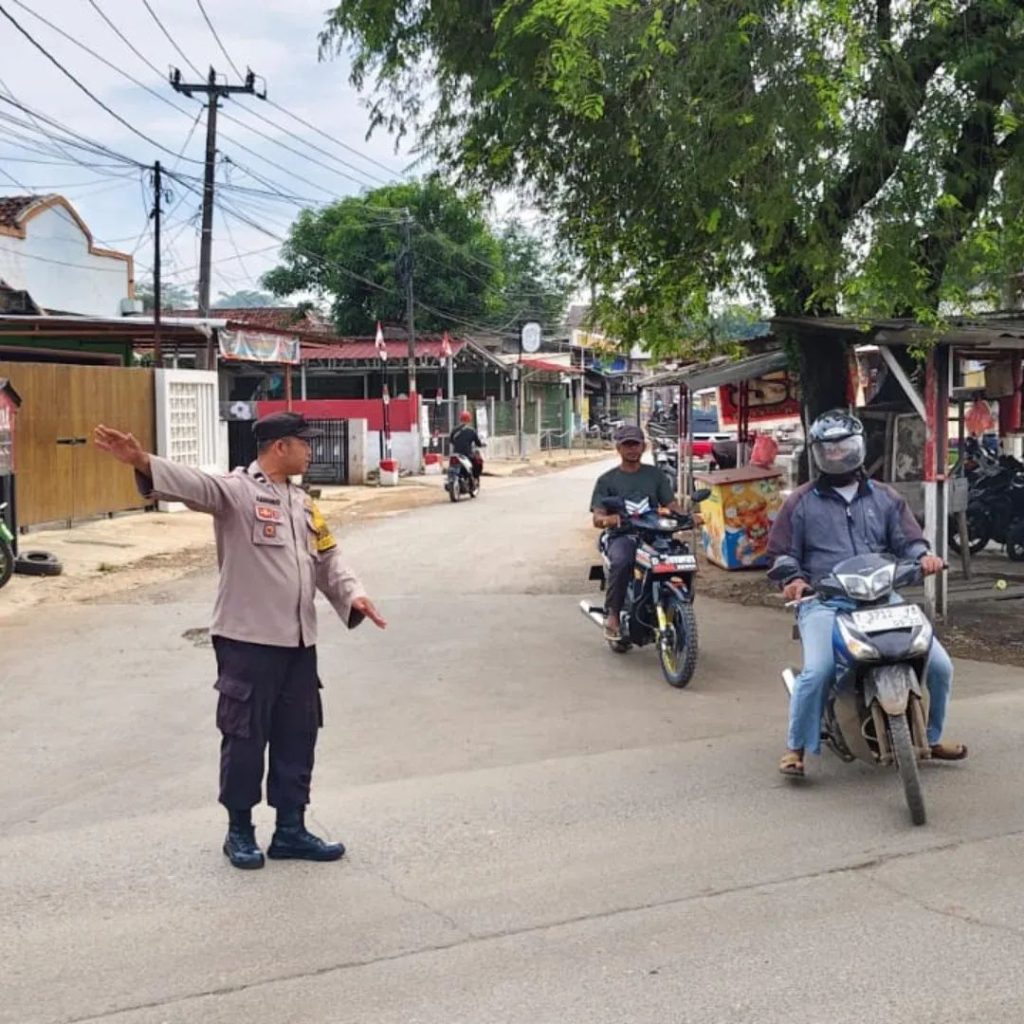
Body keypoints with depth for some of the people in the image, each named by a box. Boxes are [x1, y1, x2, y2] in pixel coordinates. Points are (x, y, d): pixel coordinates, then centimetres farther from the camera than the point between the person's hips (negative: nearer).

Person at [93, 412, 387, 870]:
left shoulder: (302, 502, 15)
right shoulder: (236, 490, -9)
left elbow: (328, 557, 17)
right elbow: (194, 484, -27)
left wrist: (352, 594, -2)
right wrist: (143, 463, -46)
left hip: (298, 641, 7)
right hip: (248, 640, -7)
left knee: (297, 737, 12)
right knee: (245, 737, 2)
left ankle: (290, 830, 25)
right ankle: (239, 831, 19)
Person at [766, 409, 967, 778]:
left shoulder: (885, 498, 18)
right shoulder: (802, 502, 12)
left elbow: (907, 539, 13)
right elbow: (782, 551, 11)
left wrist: (923, 556, -11)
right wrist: (793, 578, -10)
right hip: (824, 602, -3)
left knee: (939, 664, -4)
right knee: (818, 671, -28)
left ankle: (930, 737, 20)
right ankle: (797, 747, -7)